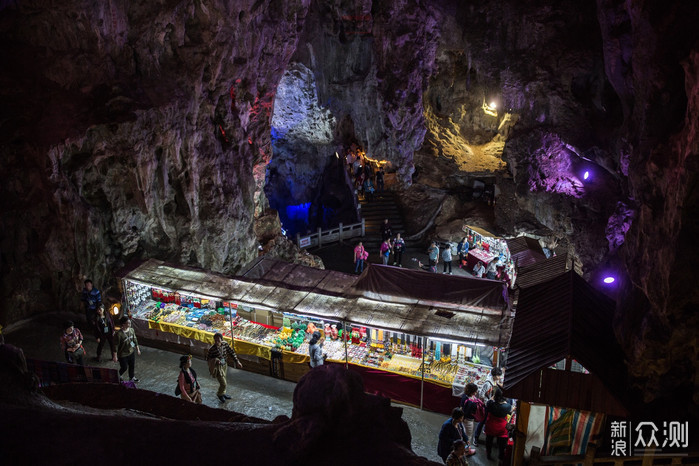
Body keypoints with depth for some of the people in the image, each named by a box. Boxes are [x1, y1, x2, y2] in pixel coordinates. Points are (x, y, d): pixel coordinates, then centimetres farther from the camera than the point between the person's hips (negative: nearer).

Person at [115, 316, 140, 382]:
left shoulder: (131, 330, -8)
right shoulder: (119, 334, -28)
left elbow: (135, 340, 7)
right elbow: (116, 345, -20)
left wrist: (138, 349, 13)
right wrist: (115, 356, -15)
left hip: (131, 352, 6)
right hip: (123, 354, -6)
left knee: (132, 366, 22)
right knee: (124, 368, 13)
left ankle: (132, 377, 47)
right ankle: (118, 376, 43)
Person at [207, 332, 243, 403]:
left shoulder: (225, 344, -13)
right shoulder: (212, 349, -25)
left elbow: (231, 352, 0)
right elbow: (208, 358, -9)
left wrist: (237, 361, -3)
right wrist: (214, 360, -28)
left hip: (224, 365, 5)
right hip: (218, 368, -5)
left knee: (223, 381, 25)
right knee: (223, 384, -3)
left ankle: (223, 394, 49)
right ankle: (219, 394, 28)